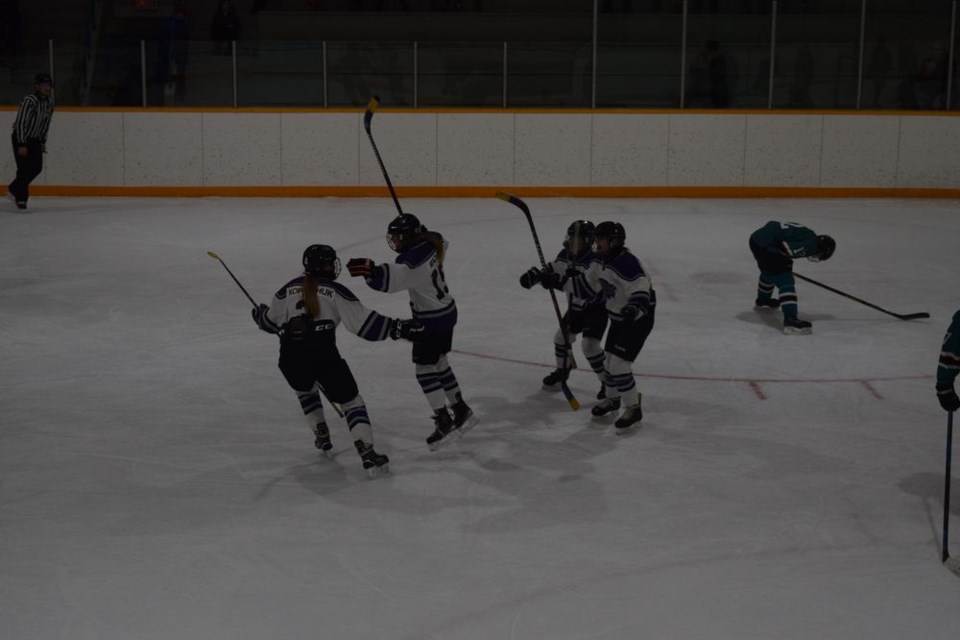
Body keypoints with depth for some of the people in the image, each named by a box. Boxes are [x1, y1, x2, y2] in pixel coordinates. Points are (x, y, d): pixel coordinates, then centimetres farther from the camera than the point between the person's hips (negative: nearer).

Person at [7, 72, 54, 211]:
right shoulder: (29, 101, -24)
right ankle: (21, 198, 1)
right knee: (25, 168, -10)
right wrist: (22, 145, -26)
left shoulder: (50, 102, 0)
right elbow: (20, 123, -24)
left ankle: (14, 189, 22)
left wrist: (43, 141, 9)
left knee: (37, 167, 5)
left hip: (35, 139, 7)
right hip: (20, 138, -7)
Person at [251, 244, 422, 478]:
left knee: (305, 390, 36)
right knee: (350, 401, 7)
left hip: (290, 360, 4)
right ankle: (368, 455, -7)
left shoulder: (289, 289, 14)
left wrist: (259, 314, 47)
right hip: (324, 356, -4)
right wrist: (397, 328, 2)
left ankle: (322, 436, 38)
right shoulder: (335, 291, 3)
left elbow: (271, 322, 24)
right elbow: (364, 323, -3)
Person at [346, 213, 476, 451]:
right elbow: (443, 243, 23)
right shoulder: (431, 242, -2)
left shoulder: (412, 259, -29)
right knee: (439, 364, 21)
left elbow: (392, 278, -46)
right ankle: (461, 411, 31)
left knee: (425, 369, -3)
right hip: (446, 312, 10)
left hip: (432, 320, -10)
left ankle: (444, 422, 0)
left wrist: (370, 270, -62)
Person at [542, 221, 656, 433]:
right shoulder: (601, 261, 1)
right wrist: (558, 281, 6)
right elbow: (587, 286, 10)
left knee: (619, 363, -12)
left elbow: (641, 292, -34)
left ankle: (633, 409, 2)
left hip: (639, 319, -9)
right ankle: (612, 399, 38)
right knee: (608, 358, 16)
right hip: (619, 318, 9)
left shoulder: (626, 263, -28)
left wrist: (633, 310, -52)